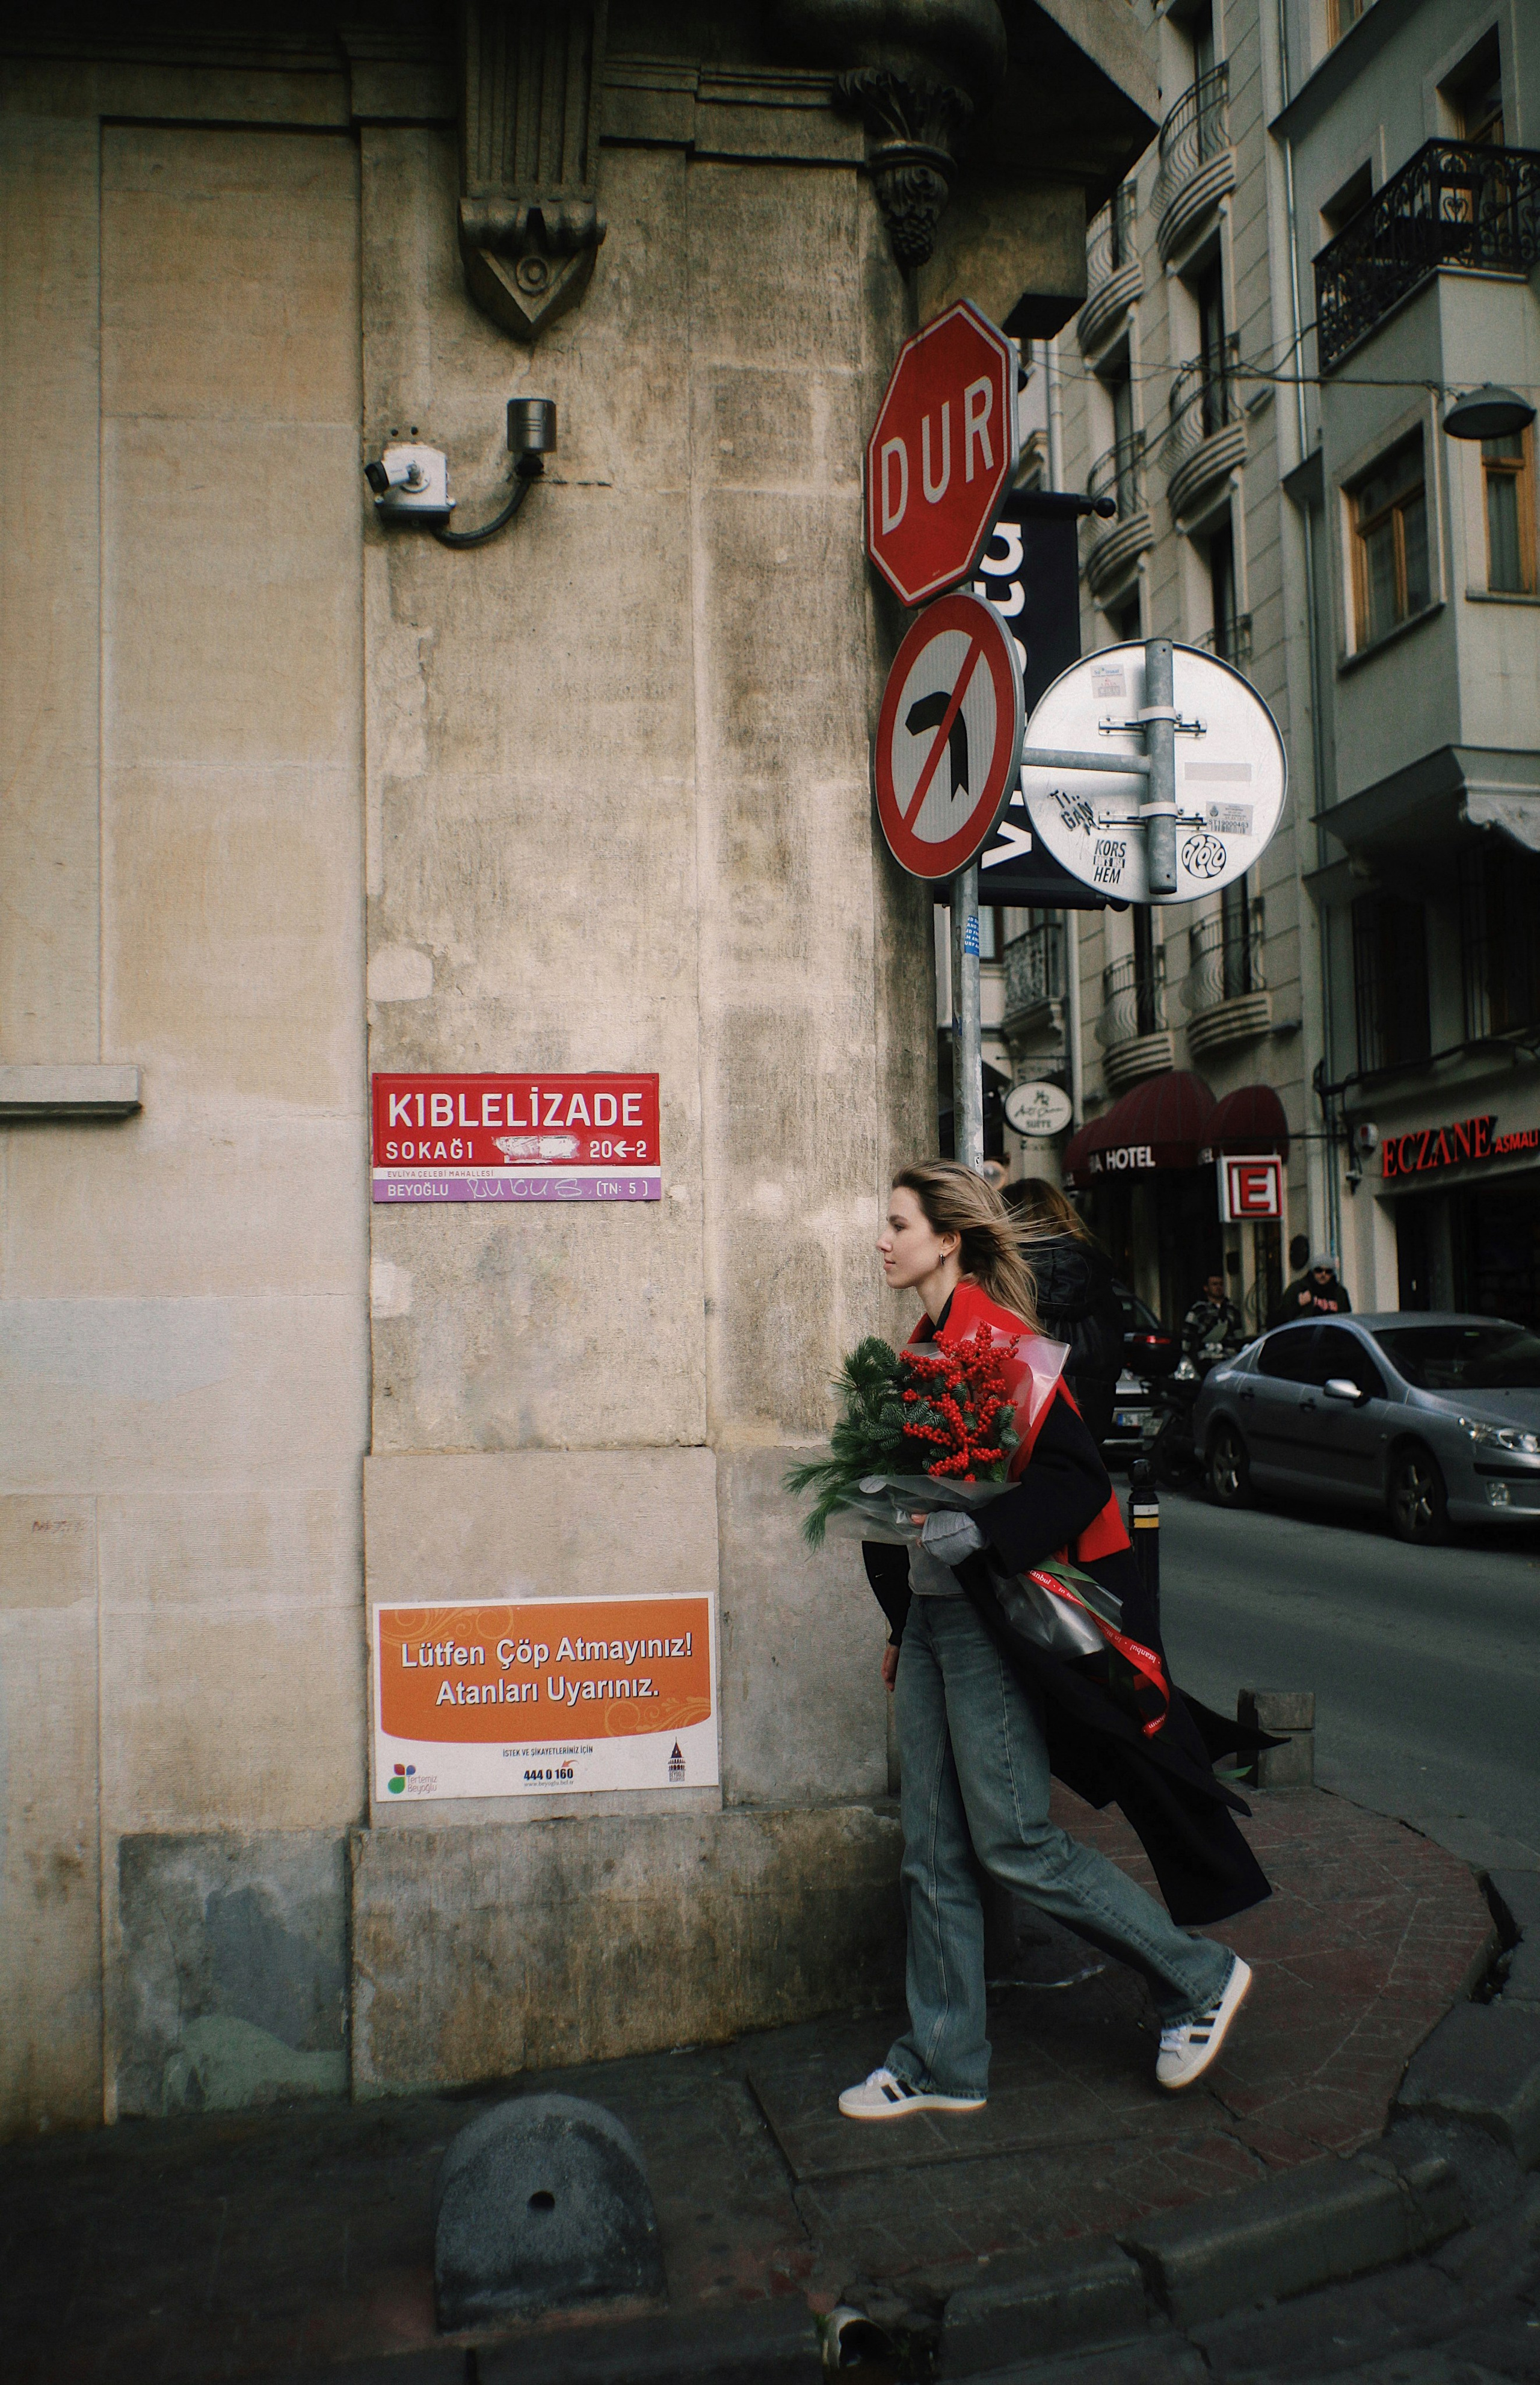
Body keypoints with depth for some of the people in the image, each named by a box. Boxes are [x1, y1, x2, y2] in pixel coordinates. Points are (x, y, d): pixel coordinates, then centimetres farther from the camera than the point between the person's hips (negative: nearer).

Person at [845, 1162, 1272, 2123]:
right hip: (930, 1618, 9)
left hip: (993, 1622, -9)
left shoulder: (997, 1338, -14)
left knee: (1013, 1839, -2)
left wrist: (978, 1531, -31)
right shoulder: (925, 1348, 13)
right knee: (935, 1851, 11)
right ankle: (945, 2062, 23)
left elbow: (1079, 1476, -20)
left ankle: (1199, 1976, 16)